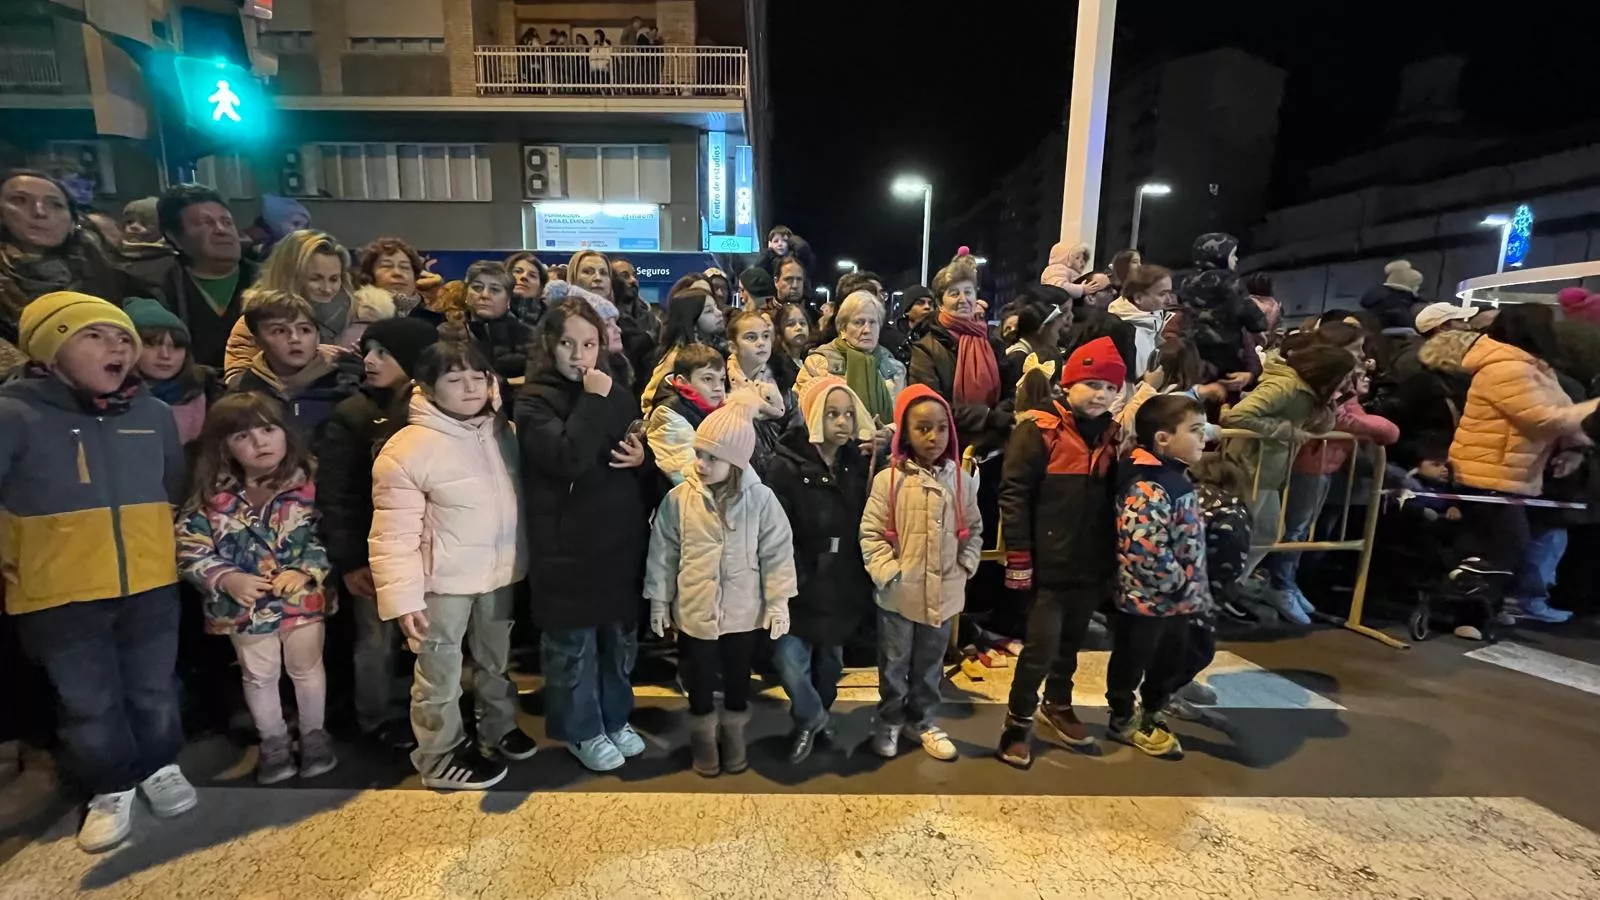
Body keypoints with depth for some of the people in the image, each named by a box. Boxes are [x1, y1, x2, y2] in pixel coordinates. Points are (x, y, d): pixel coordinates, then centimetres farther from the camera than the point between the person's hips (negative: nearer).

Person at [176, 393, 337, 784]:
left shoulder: (307, 484, -11)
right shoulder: (212, 495, -8)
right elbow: (189, 549, -5)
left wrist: (304, 571, -23)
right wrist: (226, 578, -19)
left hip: (303, 597, -1)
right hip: (244, 603, 1)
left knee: (307, 667, 15)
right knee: (259, 676, 18)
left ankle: (314, 733, 36)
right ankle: (273, 741, 38)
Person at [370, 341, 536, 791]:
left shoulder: (503, 432, 1)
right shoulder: (407, 448, -17)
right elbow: (393, 535, -16)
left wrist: (521, 557, 13)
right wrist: (403, 596, -18)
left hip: (499, 571, 6)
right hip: (444, 579, -5)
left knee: (495, 660, 23)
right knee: (441, 672, 11)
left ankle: (499, 728, 44)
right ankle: (441, 755, 32)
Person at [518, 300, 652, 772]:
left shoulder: (617, 392, 7)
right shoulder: (535, 402, -9)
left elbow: (646, 461, 15)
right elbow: (567, 459, -27)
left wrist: (641, 458, -7)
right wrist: (592, 401, -22)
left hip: (622, 539, 5)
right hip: (568, 545, -5)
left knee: (621, 637, 18)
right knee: (574, 644, 11)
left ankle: (615, 719, 39)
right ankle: (583, 731, 32)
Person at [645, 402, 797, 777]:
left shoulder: (760, 498, -13)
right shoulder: (678, 498, -10)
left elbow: (777, 552, -7)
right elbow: (663, 553, -2)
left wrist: (778, 603, -6)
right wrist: (658, 601, 2)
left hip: (744, 612, 0)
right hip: (694, 611, 0)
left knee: (738, 679, 20)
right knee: (700, 680, 18)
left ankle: (734, 735, 45)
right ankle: (703, 736, 43)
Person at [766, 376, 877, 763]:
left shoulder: (860, 463, 1)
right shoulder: (787, 466, -12)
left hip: (844, 583, 4)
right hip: (801, 585, -4)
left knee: (831, 658, 19)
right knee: (789, 660, -9)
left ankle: (817, 716, 47)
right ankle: (810, 718, 23)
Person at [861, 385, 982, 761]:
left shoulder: (961, 480, -1)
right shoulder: (889, 479, -11)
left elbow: (973, 530, 9)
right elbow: (871, 533, -9)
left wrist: (965, 567, -2)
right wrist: (887, 572, -15)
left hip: (943, 591, 3)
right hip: (899, 592, -3)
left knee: (930, 663, 20)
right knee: (894, 662, 15)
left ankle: (923, 720, 39)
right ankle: (889, 720, 36)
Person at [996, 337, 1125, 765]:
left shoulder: (1111, 434, 8)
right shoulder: (1040, 429, -12)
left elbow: (1112, 498, 15)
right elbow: (1013, 494, -15)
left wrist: (1113, 558, 14)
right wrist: (1018, 555, -17)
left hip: (1091, 565, 6)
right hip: (1049, 565, -6)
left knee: (1071, 642, 20)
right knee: (1041, 646, -1)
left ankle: (1058, 705, 41)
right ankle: (1019, 722, 19)